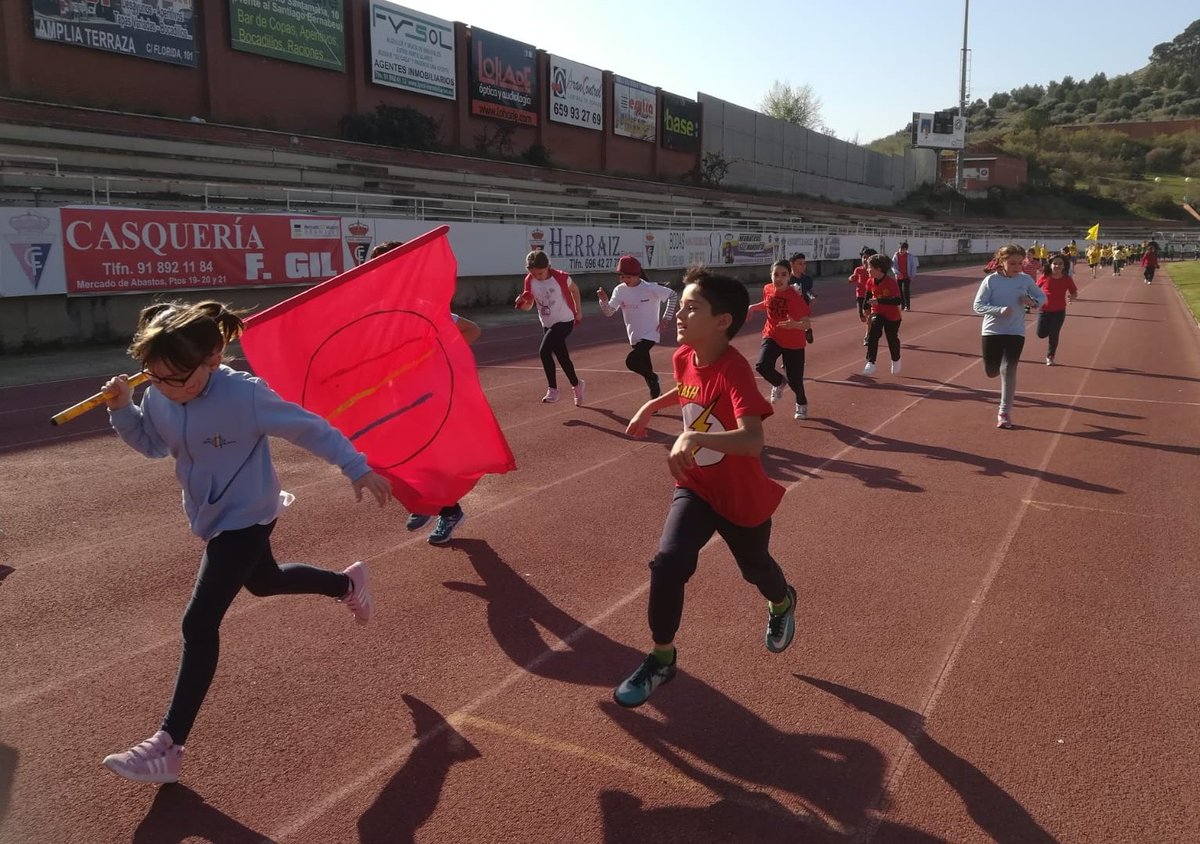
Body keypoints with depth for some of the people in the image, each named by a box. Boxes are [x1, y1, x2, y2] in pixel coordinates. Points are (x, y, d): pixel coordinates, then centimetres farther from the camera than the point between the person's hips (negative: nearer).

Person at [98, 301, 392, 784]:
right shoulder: (159, 398, -10)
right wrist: (121, 408, -9)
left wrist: (358, 470, -17)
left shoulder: (245, 396, -29)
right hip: (213, 518, 8)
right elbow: (151, 444, 10)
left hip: (245, 519, -8)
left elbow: (311, 429, -20)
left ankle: (168, 746, -2)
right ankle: (347, 583, 55)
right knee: (263, 582, 30)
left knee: (199, 623, -11)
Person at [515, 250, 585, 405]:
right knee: (563, 358, 9)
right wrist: (522, 303, -21)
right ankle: (576, 385, 28)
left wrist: (578, 310, 10)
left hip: (565, 322, -5)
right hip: (547, 325, 6)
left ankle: (552, 389, -13)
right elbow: (529, 305, 2)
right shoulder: (530, 281, -7)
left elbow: (574, 289, 3)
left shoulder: (561, 277, -18)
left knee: (544, 350, -22)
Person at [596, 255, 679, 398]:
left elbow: (673, 295, -8)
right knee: (645, 369, 16)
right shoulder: (619, 290, -3)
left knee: (631, 361, -24)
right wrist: (604, 300, -27)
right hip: (634, 337, 6)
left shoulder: (651, 288, -16)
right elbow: (608, 312, -7)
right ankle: (656, 394, 34)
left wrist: (666, 317, -12)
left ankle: (653, 378, 2)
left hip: (649, 335, -6)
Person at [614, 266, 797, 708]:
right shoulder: (682, 357, -10)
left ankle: (782, 604, 59)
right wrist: (651, 406, 11)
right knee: (667, 564, -13)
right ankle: (662, 658, 8)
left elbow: (752, 441, -46)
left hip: (742, 495, -4)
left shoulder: (735, 370, -32)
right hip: (695, 486, 4)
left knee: (755, 567, 21)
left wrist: (695, 437, -57)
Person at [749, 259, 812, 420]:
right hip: (772, 336, 3)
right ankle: (779, 383, 12)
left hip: (793, 342, -3)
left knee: (794, 379, 4)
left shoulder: (795, 296, -23)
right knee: (762, 366, -24)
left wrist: (795, 324, -46)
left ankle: (802, 404, 39)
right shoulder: (767, 289, -7)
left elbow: (806, 323, -26)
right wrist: (753, 307, 3)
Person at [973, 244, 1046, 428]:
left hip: (1016, 332, 0)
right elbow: (978, 305, -10)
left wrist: (1032, 302, -11)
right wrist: (1000, 310, -25)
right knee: (991, 372, 7)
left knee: (1009, 370, -9)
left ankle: (1005, 412, 1)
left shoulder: (1025, 280, -2)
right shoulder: (991, 280, -8)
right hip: (992, 331, 0)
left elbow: (1042, 297, 12)